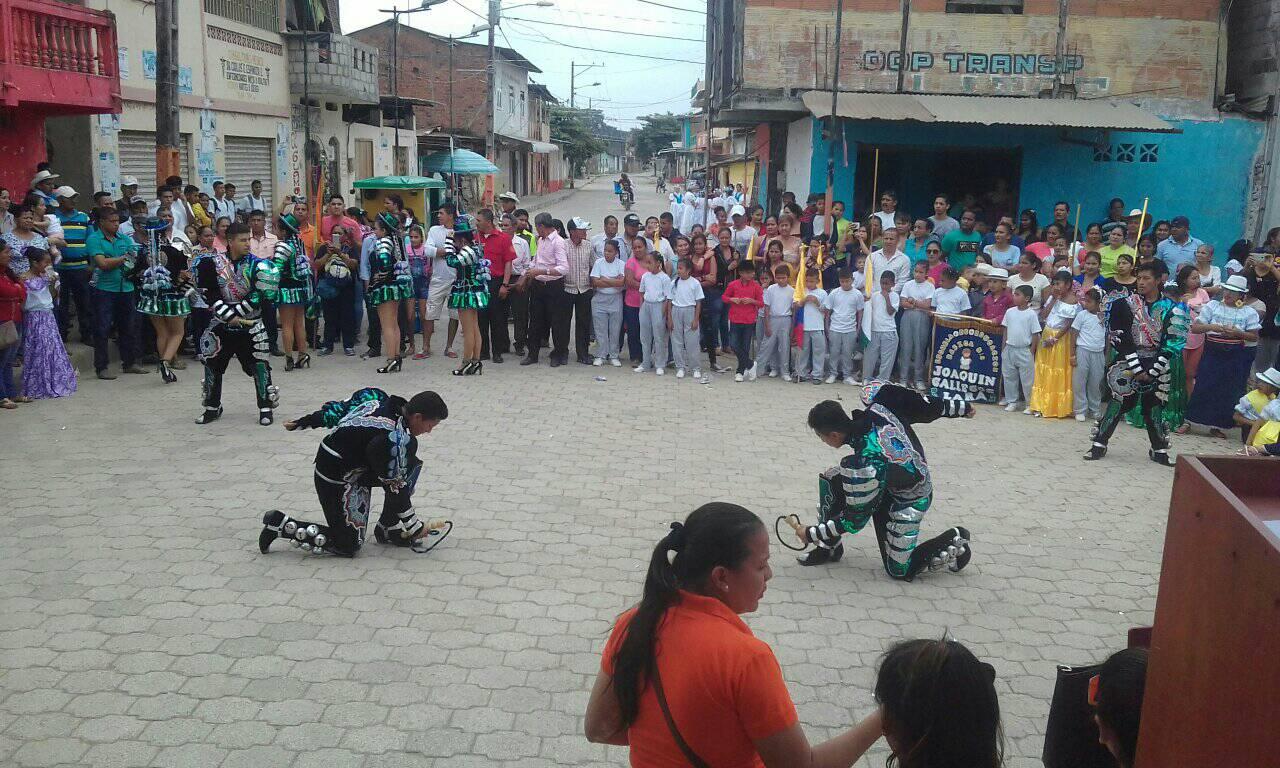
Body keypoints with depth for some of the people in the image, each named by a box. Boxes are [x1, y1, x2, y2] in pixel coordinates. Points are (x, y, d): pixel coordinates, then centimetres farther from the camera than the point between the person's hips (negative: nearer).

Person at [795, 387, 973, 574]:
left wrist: (811, 535, -11)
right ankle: (829, 547, 11)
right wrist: (960, 407, 13)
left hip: (909, 501, -8)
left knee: (899, 570, 2)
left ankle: (955, 541, 17)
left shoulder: (864, 466, -38)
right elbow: (926, 406, -6)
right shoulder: (877, 408, -21)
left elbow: (854, 521, -22)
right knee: (831, 479, -5)